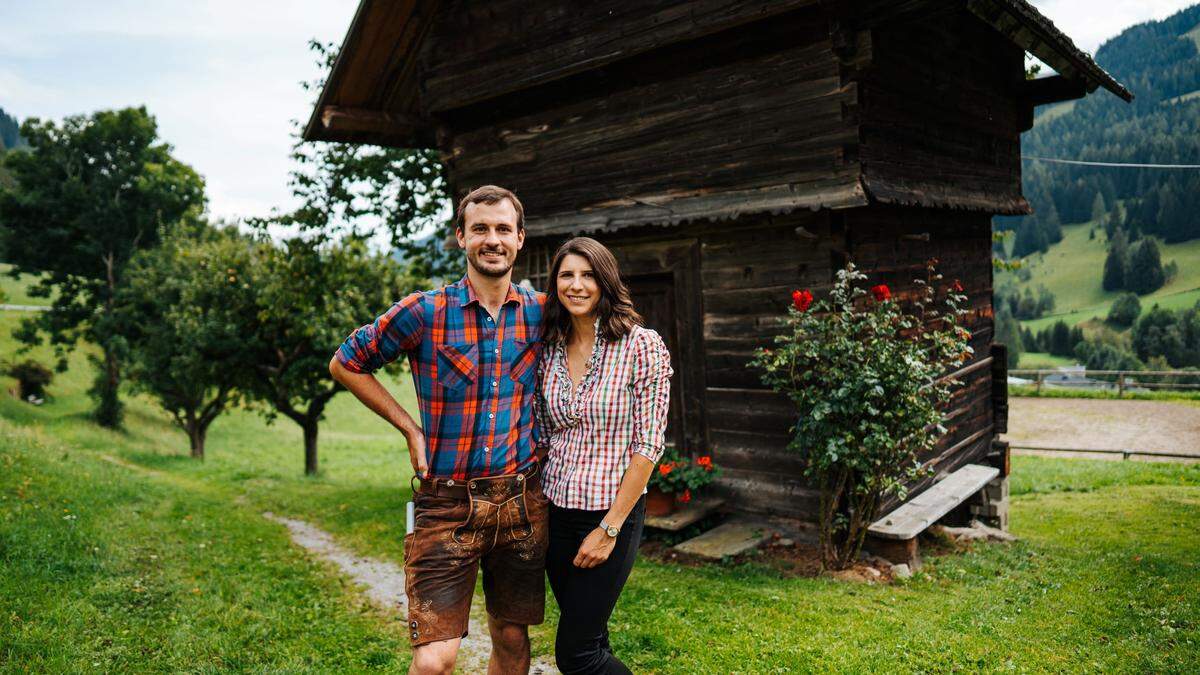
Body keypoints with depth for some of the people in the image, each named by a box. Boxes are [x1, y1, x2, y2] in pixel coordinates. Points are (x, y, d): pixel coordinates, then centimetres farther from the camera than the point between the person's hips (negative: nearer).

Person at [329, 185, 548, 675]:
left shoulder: (541, 313, 2)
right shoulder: (424, 312, -7)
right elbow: (345, 364, 4)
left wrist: (542, 435, 7)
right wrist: (411, 429, -1)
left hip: (521, 501, 3)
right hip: (447, 502, -3)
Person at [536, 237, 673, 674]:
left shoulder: (641, 346, -12)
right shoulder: (549, 351, 4)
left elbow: (648, 445, -13)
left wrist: (609, 529, -14)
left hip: (611, 514, -5)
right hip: (555, 511, 5)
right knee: (589, 638, 17)